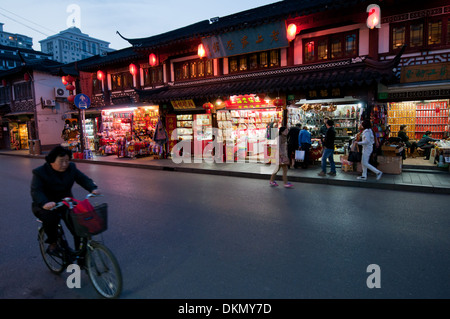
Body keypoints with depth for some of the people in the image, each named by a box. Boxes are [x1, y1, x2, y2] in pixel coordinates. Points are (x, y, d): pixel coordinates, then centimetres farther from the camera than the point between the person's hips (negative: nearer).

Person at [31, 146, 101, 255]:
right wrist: (44, 203, -46)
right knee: (51, 218, -34)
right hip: (46, 206, -3)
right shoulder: (40, 172, -13)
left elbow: (83, 179, -6)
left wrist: (93, 188, -28)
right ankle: (53, 242, -4)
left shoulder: (71, 168, 0)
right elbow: (36, 191, -25)